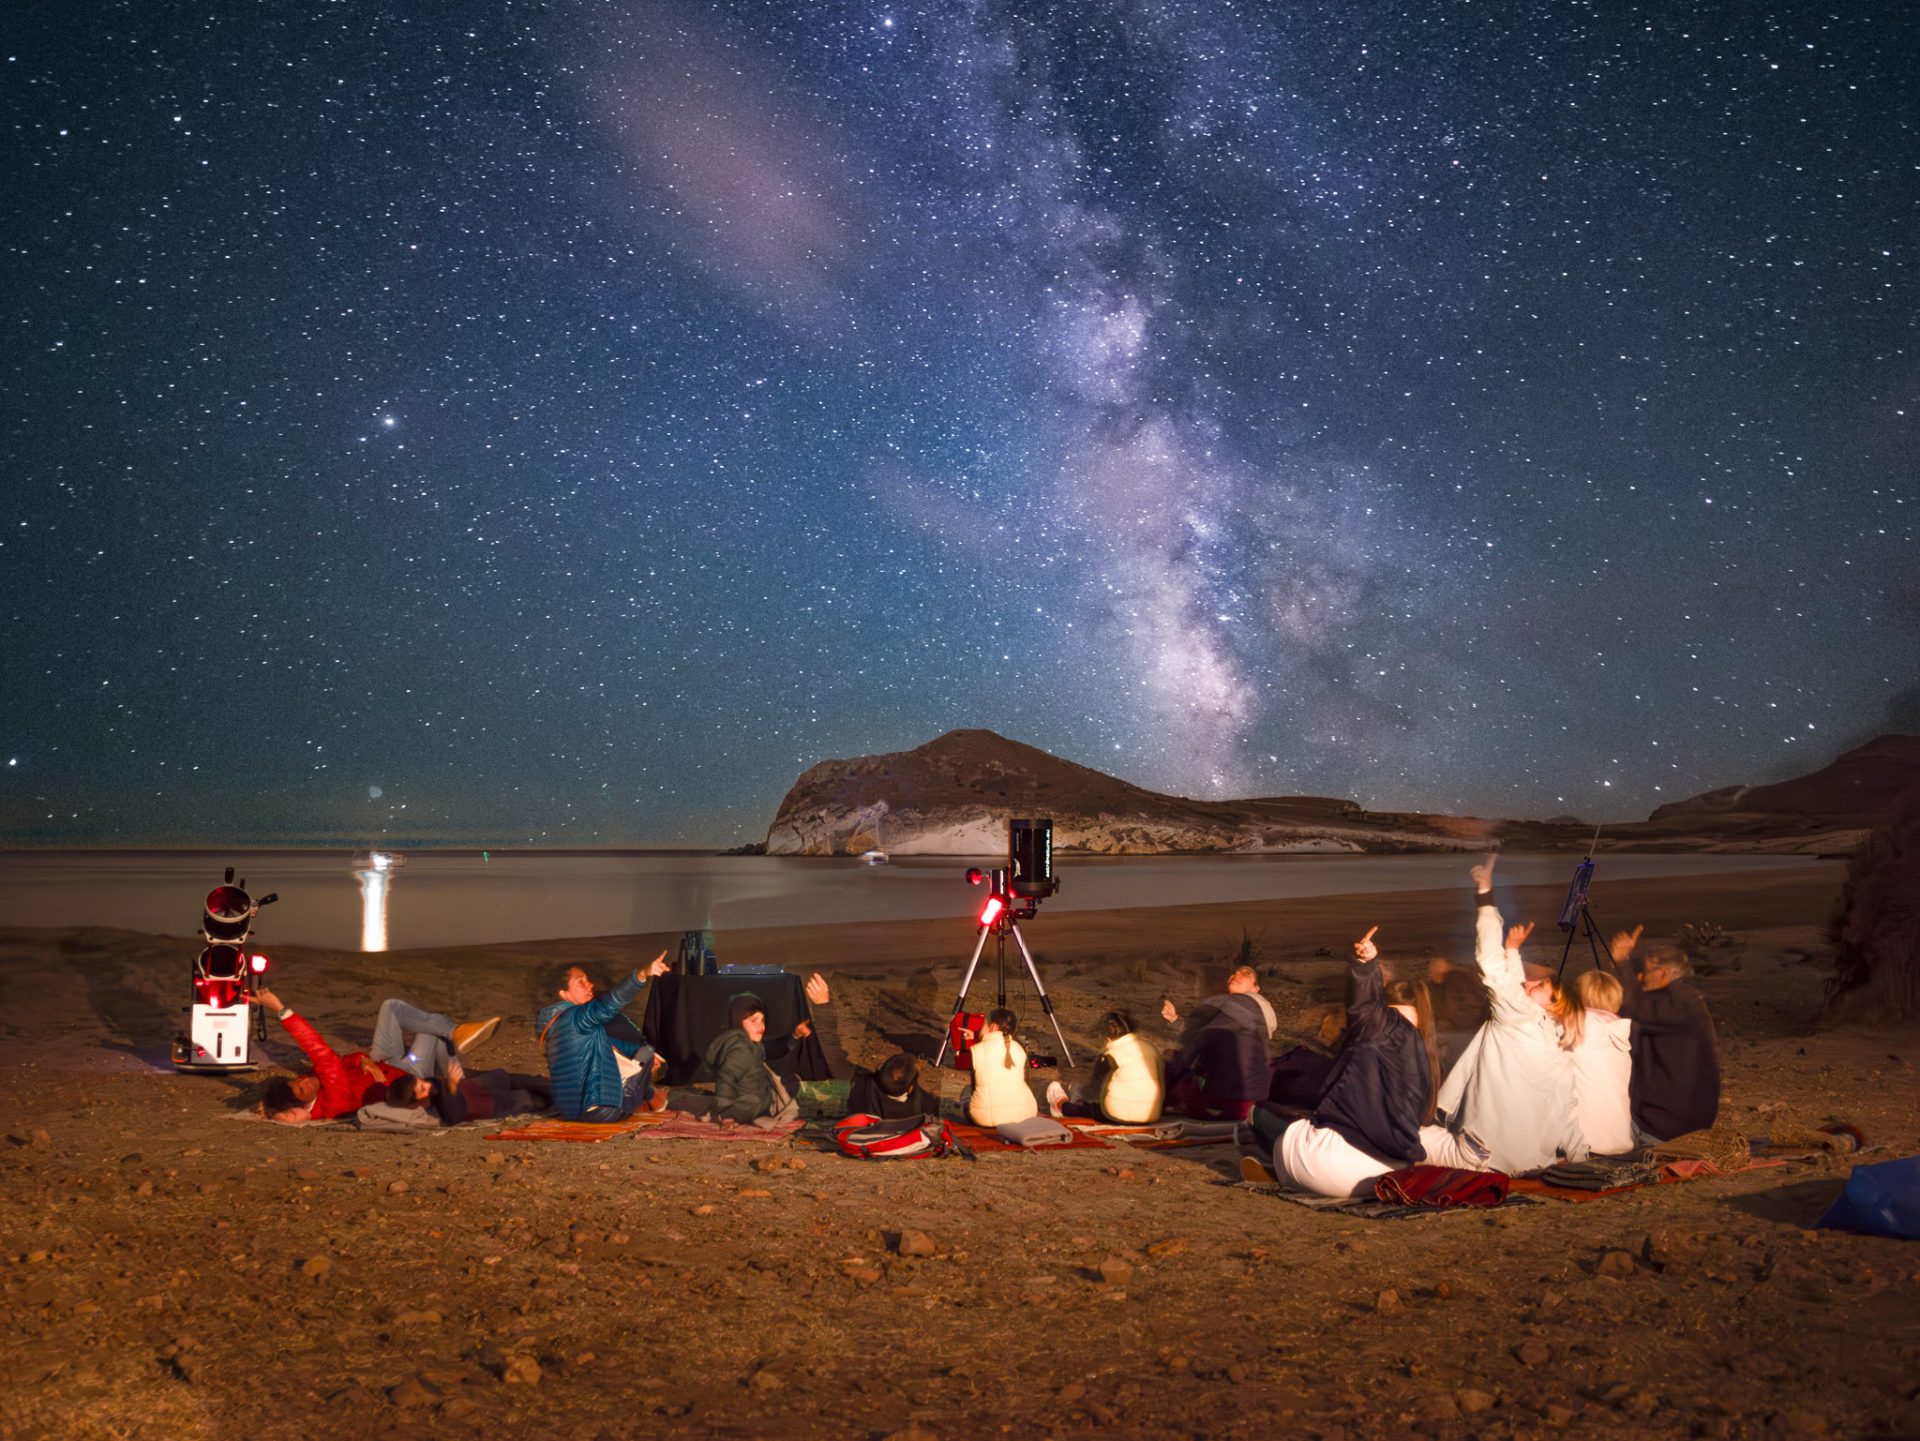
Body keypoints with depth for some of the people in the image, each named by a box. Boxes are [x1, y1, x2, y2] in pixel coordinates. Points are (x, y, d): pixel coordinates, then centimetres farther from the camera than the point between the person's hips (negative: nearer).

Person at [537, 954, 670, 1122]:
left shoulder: (556, 1025, 11)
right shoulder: (574, 1017, -18)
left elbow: (606, 1042, 24)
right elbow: (609, 1004, -37)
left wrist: (638, 1050, 28)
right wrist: (643, 974, -49)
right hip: (598, 1109, -10)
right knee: (646, 1052, 7)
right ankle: (649, 1099, 31)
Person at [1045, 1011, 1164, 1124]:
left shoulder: (1115, 1052, -11)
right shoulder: (1150, 1048, 6)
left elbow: (1097, 1071, 4)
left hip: (1121, 1115, -6)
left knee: (1089, 1108, 23)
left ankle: (1062, 1106, 46)